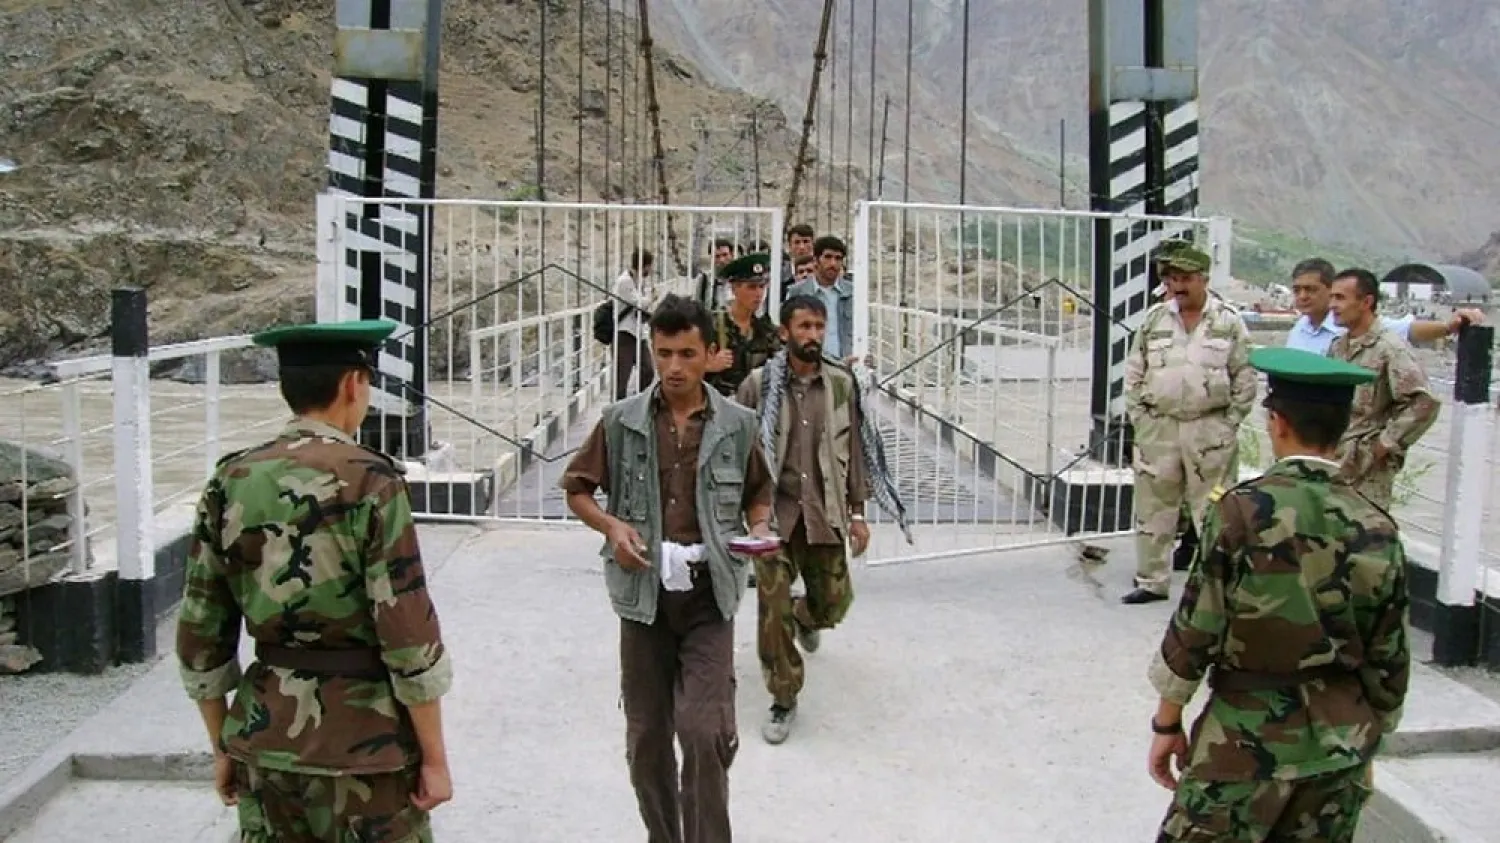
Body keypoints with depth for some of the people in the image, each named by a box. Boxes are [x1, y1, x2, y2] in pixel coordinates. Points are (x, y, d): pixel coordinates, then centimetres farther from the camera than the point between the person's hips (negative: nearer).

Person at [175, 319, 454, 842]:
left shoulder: (231, 484, 0)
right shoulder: (370, 482, -14)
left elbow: (200, 635, 4)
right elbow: (408, 633, -16)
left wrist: (223, 747, 15)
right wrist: (434, 758, -7)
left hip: (264, 735, 5)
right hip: (363, 739, -5)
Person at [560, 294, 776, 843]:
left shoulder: (737, 424, 2)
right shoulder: (621, 421, 0)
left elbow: (758, 491, 17)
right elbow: (576, 487, 9)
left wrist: (760, 527, -4)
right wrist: (610, 525, -9)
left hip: (709, 596, -1)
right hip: (644, 593, 1)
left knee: (706, 730, -10)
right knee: (646, 736, 12)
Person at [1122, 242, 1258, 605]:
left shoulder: (1228, 321, 0)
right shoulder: (1153, 319, 6)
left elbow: (1245, 379, 1)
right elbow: (1133, 374, 9)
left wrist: (1229, 423, -3)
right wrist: (1139, 419, 3)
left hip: (1211, 430, -3)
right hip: (1159, 428, 3)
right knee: (1153, 507, 9)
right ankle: (1152, 581, 21)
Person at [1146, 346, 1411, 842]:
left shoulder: (1243, 511, -14)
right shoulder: (1377, 530, -2)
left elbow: (1195, 630, -12)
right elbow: (1389, 661, 5)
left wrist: (1166, 724, 0)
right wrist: (1367, 741, 19)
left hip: (1248, 730, -4)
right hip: (1342, 738, 5)